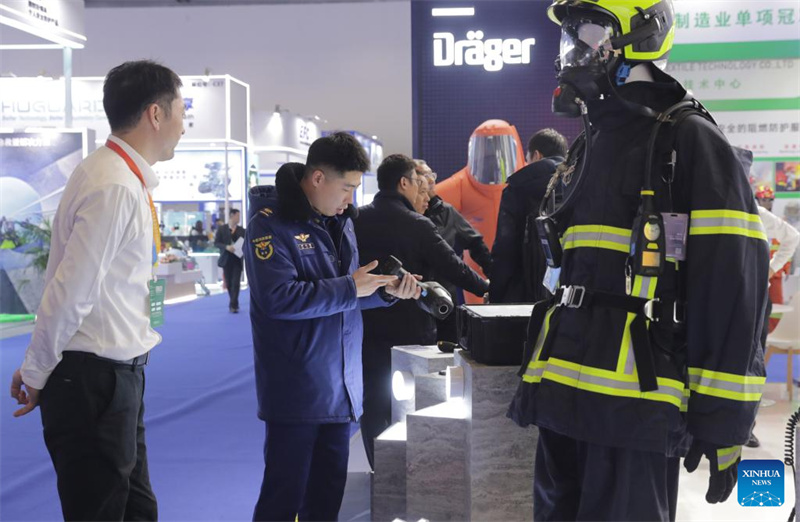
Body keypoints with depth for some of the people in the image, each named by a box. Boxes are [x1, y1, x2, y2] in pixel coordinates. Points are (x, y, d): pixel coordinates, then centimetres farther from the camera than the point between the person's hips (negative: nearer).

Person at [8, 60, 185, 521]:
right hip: (95, 378, -9)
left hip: (117, 373, 9)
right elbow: (69, 291, -21)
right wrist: (37, 374, -10)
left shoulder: (126, 179, 11)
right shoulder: (115, 187, -21)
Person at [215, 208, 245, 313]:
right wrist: (226, 247, -19)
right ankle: (234, 304, 23)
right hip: (226, 260, 0)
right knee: (229, 283, 8)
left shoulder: (242, 231, 5)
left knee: (235, 283, -9)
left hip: (238, 260, 0)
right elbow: (216, 243, -3)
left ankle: (233, 305, -9)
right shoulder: (221, 229, 1)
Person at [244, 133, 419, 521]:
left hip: (340, 386, 8)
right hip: (295, 388, -7)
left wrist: (386, 290, -3)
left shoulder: (339, 219, 11)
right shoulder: (271, 222, -13)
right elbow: (277, 297, -24)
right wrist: (350, 288, -19)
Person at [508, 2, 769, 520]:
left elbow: (733, 285, -12)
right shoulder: (588, 150, 19)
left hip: (636, 404, -8)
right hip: (564, 396, 8)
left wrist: (723, 417, -14)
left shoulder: (691, 141, -6)